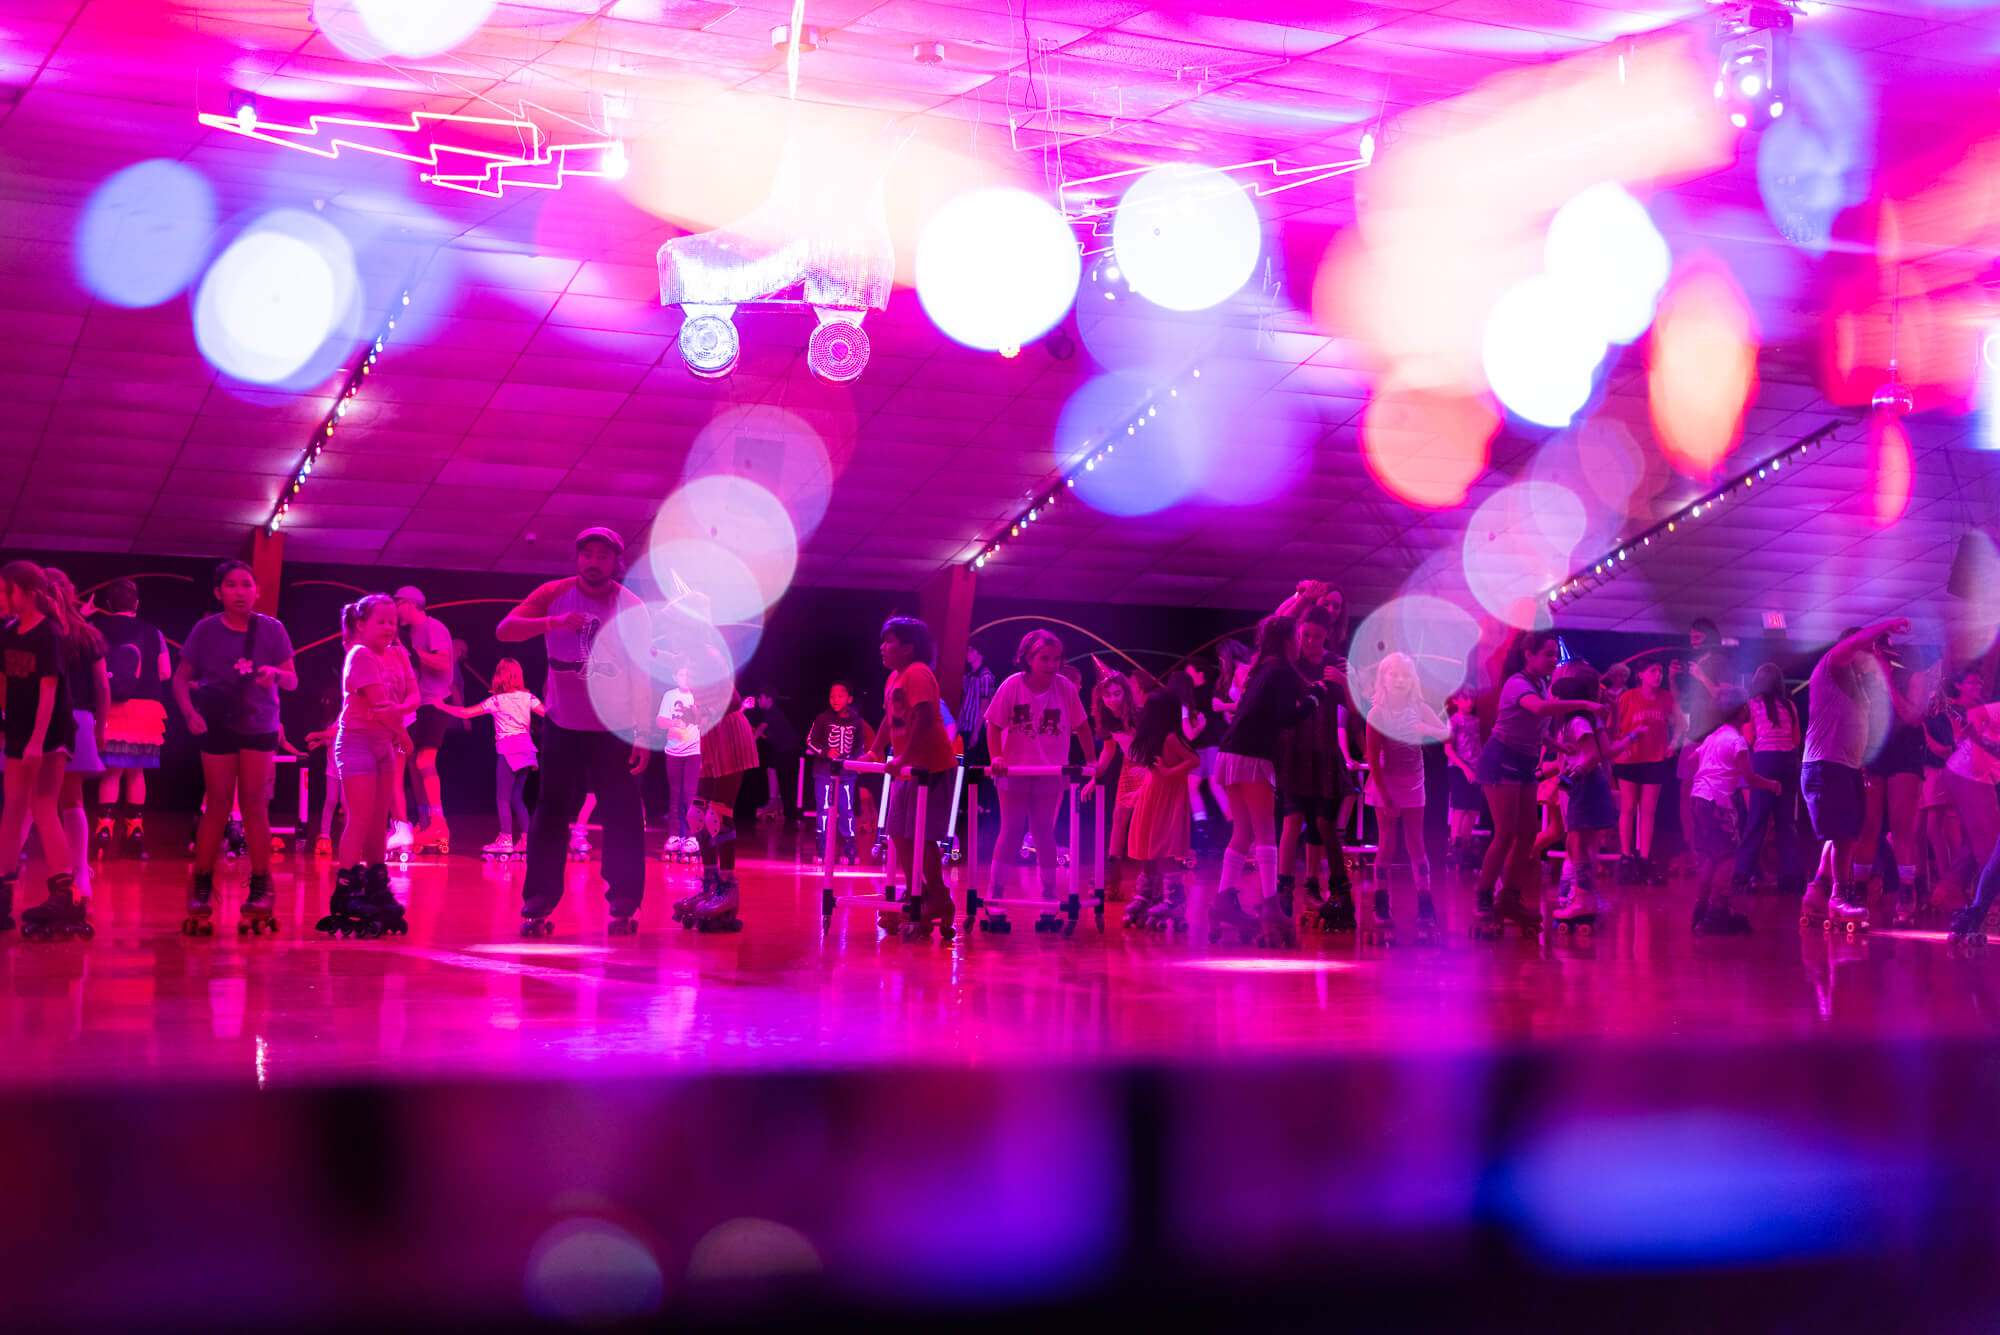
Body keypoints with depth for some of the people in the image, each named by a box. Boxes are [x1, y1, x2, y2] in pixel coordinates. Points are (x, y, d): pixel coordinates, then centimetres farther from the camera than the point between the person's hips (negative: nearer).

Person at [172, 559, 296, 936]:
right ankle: (201, 887, 9)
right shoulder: (206, 630, -3)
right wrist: (189, 712, -14)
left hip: (259, 725, 0)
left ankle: (260, 887, 7)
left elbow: (292, 682, -1)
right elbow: (181, 678, 3)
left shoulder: (271, 629, -2)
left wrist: (274, 672, -23)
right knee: (218, 804, 0)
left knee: (254, 804, 0)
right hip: (217, 726, 0)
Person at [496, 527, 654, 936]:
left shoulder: (631, 607, -4)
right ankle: (537, 906, 6)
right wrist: (554, 623, -31)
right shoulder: (554, 594, -3)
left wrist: (643, 734, -12)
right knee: (551, 814, 1)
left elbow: (641, 675, -5)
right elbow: (504, 630, -14)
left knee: (622, 816, -2)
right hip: (562, 723, 1)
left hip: (614, 728, -1)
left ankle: (623, 906, 8)